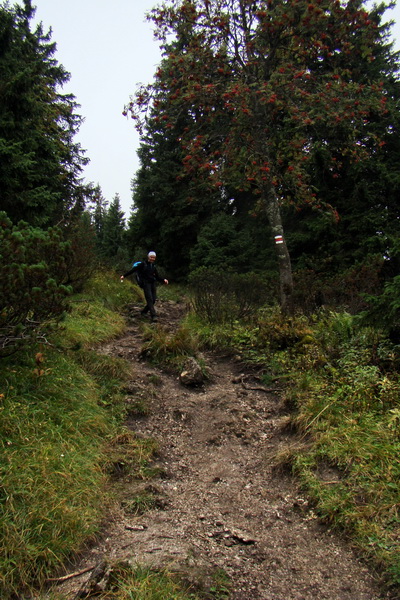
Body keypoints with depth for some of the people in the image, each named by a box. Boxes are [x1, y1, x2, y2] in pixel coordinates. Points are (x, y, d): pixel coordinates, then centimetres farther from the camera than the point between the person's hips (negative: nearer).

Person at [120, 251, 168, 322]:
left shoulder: (153, 266, 14)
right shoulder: (143, 264, -3)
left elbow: (157, 277, 15)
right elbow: (133, 270, -3)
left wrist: (163, 280, -2)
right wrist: (124, 275, -4)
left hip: (152, 283, 6)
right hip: (146, 283, -6)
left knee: (153, 299, 1)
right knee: (149, 299, -13)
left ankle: (144, 311, 21)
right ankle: (153, 316, -16)